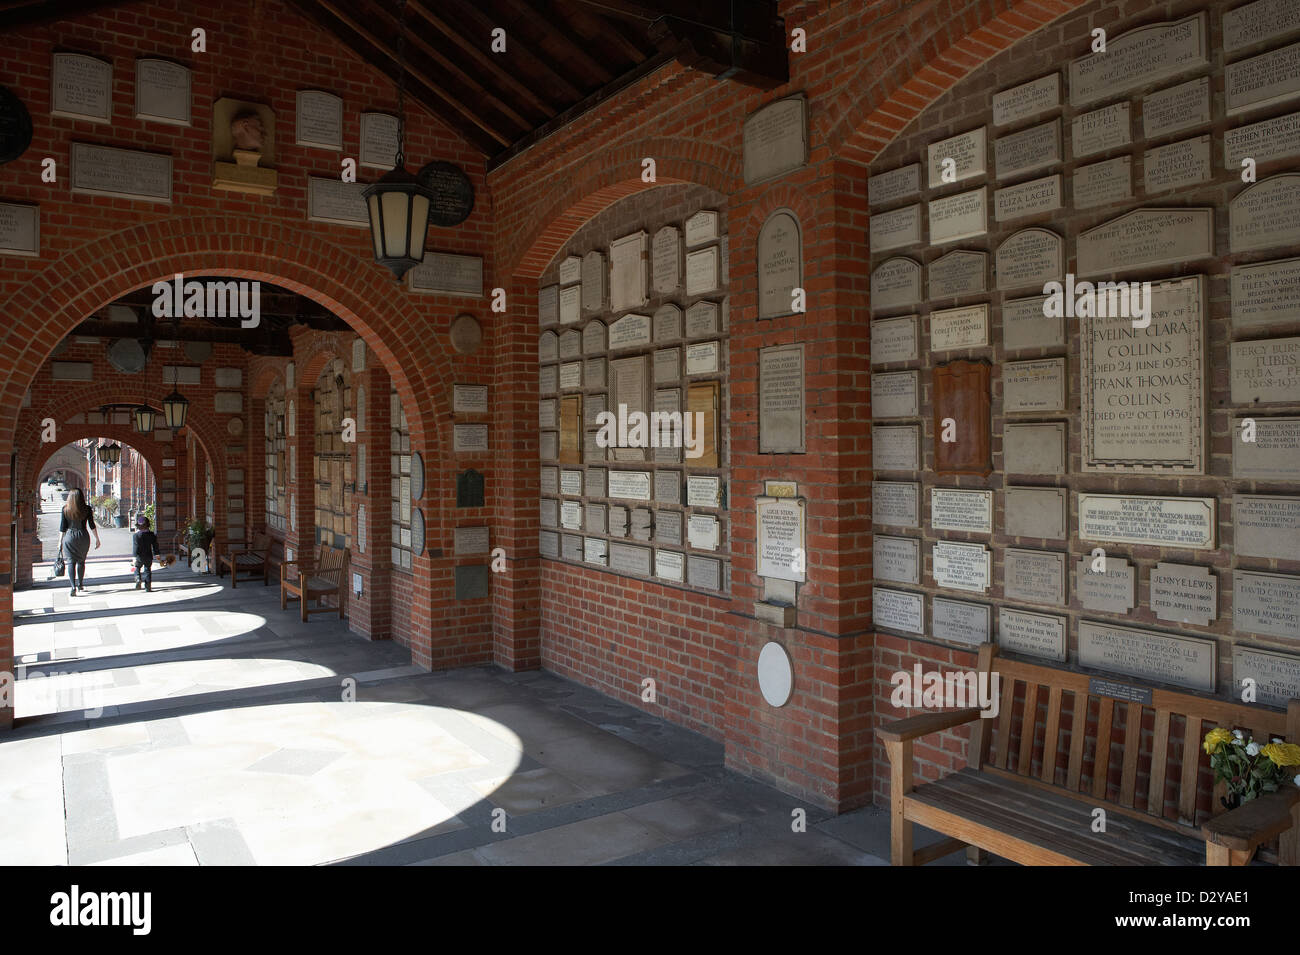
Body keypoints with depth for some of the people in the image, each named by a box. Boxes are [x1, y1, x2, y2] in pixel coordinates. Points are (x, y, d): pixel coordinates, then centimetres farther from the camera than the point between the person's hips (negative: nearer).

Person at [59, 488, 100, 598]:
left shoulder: (65, 509, -3)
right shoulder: (87, 509, -4)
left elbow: (62, 527, 0)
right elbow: (92, 526, 0)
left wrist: (60, 541, 10)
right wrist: (97, 539, 8)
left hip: (69, 537, -1)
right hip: (83, 537, 1)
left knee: (71, 562, 1)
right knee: (81, 561, 15)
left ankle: (73, 587, -10)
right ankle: (80, 585, 25)